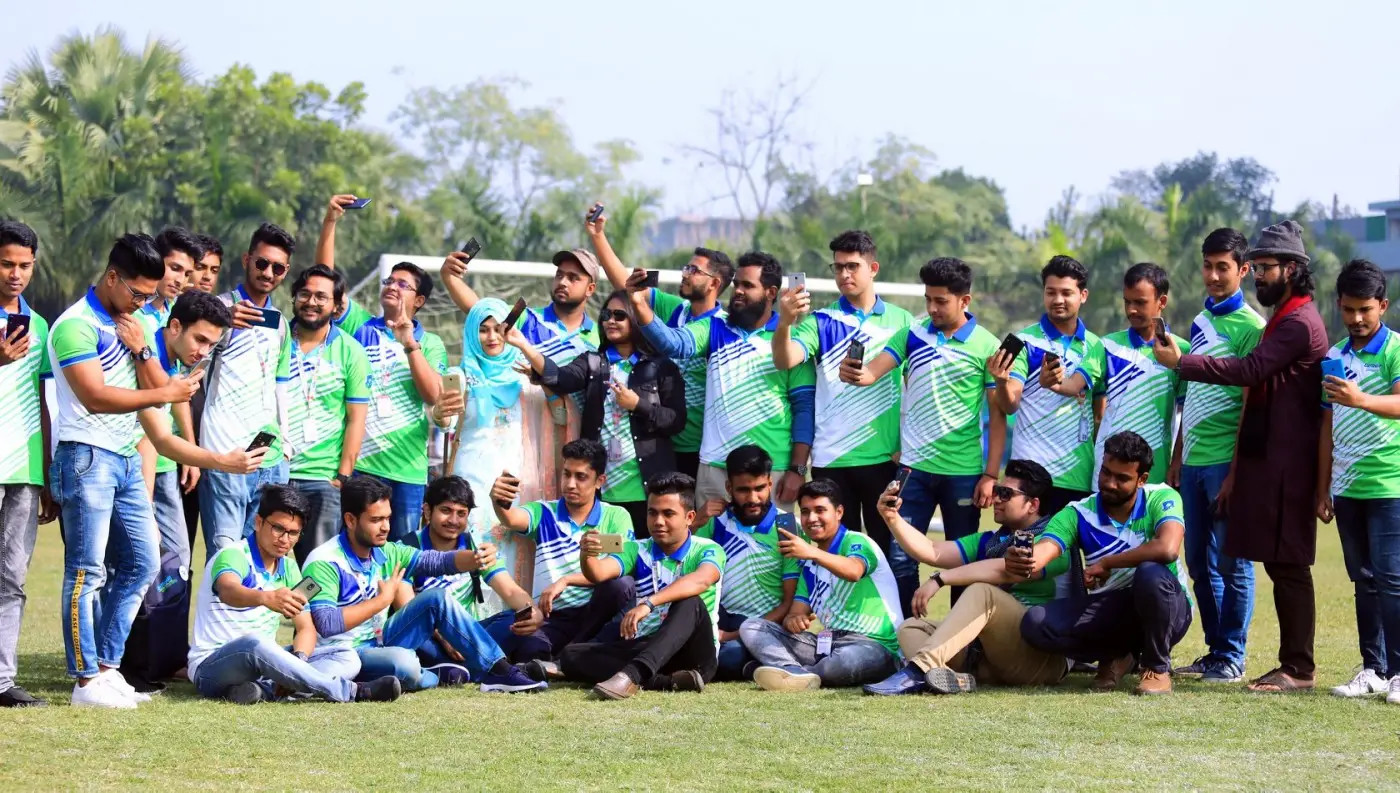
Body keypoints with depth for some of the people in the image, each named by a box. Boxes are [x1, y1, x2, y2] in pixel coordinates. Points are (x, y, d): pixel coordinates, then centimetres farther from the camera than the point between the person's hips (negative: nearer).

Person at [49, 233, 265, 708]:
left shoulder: (133, 326, 18)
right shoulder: (77, 326, -9)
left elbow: (153, 389, 13)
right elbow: (96, 396, -16)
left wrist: (141, 350, -4)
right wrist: (165, 395, -8)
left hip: (127, 460, 9)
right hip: (87, 458, -9)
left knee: (141, 563, 8)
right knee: (87, 571, -7)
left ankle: (106, 666, 14)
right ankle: (86, 680, -6)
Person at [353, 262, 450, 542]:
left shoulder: (430, 343, 10)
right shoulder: (361, 330, 12)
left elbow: (433, 395, -5)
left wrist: (410, 344, -12)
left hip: (408, 465, 0)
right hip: (361, 458, 0)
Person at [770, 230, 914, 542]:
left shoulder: (901, 321, 5)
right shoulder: (820, 322, 2)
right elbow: (784, 360, -15)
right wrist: (785, 322, -35)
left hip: (885, 457, 0)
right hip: (830, 458, 0)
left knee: (888, 543, 5)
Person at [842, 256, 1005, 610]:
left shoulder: (986, 346, -3)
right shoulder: (911, 336, 4)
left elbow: (998, 416, -2)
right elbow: (872, 373, -8)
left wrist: (991, 474, -7)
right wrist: (855, 374, -32)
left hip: (964, 471, -2)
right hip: (914, 466, 2)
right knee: (900, 557, 1)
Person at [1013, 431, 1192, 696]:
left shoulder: (1162, 499, -13)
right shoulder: (1078, 514, -6)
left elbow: (1167, 549, -33)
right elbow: (1042, 552, -24)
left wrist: (1105, 564, -24)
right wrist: (1022, 563, -49)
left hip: (1165, 610, -3)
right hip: (1110, 611, 3)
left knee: (1150, 572, -37)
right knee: (1036, 623, -21)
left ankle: (1158, 667, -12)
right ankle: (1114, 657, 6)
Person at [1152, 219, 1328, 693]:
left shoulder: (1299, 323, -14)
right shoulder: (1283, 319, 20)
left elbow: (1248, 370, -21)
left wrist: (1180, 362, -15)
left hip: (1287, 464, -10)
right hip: (1269, 460, 10)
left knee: (1288, 563, -8)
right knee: (1279, 563, 10)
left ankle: (1298, 669, -5)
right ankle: (1294, 663, 14)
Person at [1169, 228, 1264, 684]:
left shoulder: (1249, 327, -10)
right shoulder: (1200, 322, 14)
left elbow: (1251, 407, -12)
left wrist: (1235, 474, -16)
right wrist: (1176, 459, 17)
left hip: (1225, 460, -8)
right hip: (1194, 461, 8)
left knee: (1231, 564, -1)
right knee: (1199, 564, 11)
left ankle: (1231, 658, 6)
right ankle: (1214, 652, 20)